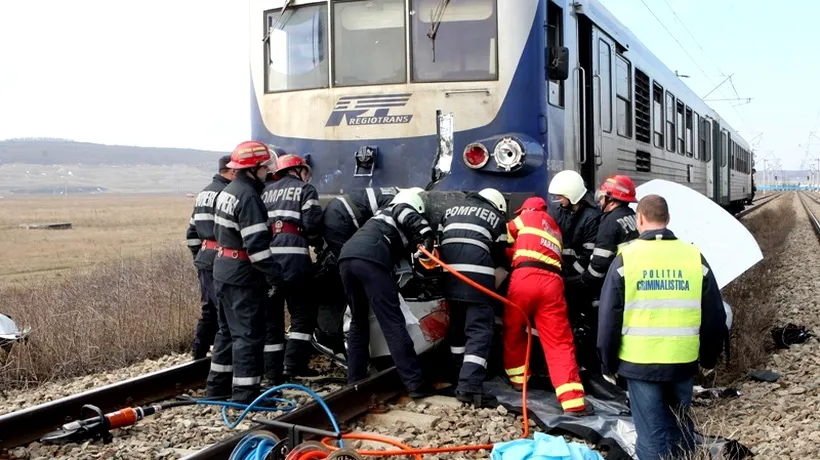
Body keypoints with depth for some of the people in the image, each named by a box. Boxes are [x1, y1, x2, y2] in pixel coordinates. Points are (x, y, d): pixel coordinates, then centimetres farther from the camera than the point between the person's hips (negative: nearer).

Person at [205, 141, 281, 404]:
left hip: (223, 269, 10)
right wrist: (273, 273, -20)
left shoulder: (227, 192, 12)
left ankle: (217, 387, 26)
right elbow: (256, 243, -24)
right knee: (249, 334, -5)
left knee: (227, 330, 18)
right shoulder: (249, 196, -19)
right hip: (243, 275, -10)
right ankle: (245, 393, -3)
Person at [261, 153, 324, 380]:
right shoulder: (306, 189, 8)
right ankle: (293, 365, -3)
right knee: (303, 312, 5)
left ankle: (273, 369, 12)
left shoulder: (266, 191, 23)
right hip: (293, 255, -5)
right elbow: (312, 224, -4)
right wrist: (318, 243, 13)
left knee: (270, 313, 11)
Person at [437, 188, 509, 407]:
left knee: (457, 324, 21)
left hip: (449, 274, 5)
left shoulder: (453, 209, 27)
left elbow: (438, 238, 22)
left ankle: (461, 375, 31)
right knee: (480, 330, -8)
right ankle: (470, 385, -20)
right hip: (478, 275, -5)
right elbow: (499, 255, 15)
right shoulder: (496, 217, 15)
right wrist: (506, 267, 35)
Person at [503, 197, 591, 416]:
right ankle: (573, 401, -11)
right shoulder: (555, 230, 34)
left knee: (513, 331, 18)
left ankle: (518, 378, 28)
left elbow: (503, 239, 21)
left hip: (526, 276, -4)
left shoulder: (528, 217, 19)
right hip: (552, 281, 4)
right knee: (559, 342, -2)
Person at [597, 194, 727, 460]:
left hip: (640, 362, -3)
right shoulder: (694, 256, 3)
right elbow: (715, 316, 9)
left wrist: (608, 363, 7)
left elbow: (608, 317, -3)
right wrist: (710, 357, 22)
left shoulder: (626, 258, -4)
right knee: (680, 428, 19)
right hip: (683, 361, 3)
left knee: (651, 435, 3)